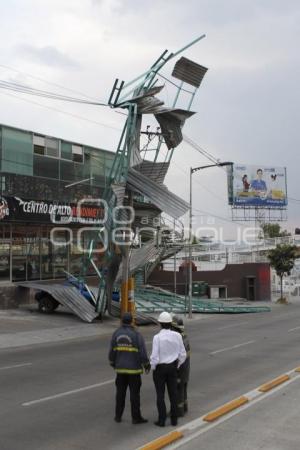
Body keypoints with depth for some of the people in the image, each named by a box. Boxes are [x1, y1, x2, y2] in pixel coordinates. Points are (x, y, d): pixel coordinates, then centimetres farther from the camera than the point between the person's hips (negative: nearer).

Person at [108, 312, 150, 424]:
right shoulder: (136, 335, -14)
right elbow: (143, 352, -13)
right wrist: (147, 365, 2)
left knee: (120, 392, 15)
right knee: (134, 393, 5)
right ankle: (136, 417, 12)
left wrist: (113, 363, 18)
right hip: (134, 368, -4)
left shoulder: (116, 333, -2)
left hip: (120, 368, 4)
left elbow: (112, 352, 2)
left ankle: (118, 416, 22)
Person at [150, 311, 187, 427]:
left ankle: (162, 420, 14)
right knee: (173, 393, 13)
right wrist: (177, 366, 14)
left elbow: (155, 357, -20)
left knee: (160, 394, 8)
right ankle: (174, 419, 20)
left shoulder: (157, 337, -20)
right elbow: (183, 354, 0)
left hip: (160, 368, -3)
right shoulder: (177, 336, -7)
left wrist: (153, 367, -1)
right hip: (172, 367, 4)